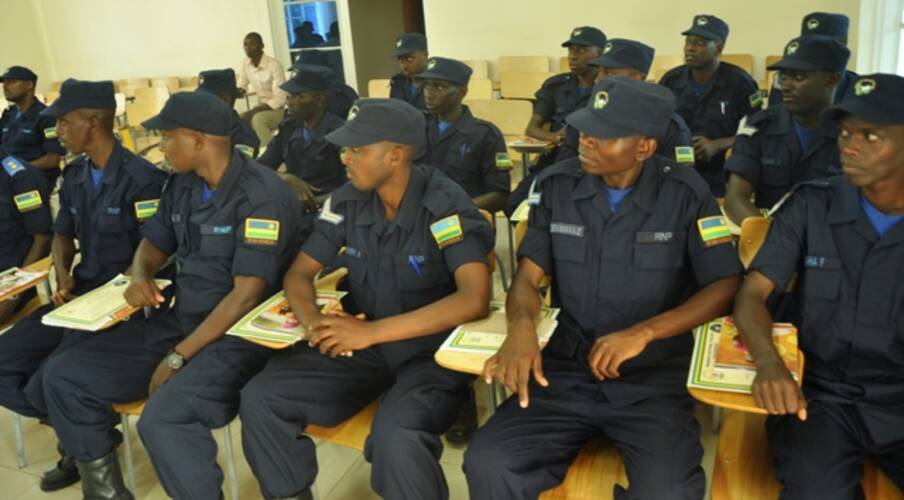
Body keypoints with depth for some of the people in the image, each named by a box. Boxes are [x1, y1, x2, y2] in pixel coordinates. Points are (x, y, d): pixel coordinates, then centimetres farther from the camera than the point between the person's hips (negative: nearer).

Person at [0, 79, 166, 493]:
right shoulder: (75, 176, 10)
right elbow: (63, 234, 21)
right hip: (81, 294, 9)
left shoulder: (141, 179, -16)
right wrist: (63, 276, 1)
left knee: (48, 386, -21)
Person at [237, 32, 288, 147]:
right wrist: (239, 91, -12)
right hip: (261, 108, 6)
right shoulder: (245, 64, 0)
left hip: (278, 109, -6)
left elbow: (280, 99, -22)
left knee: (257, 119, -34)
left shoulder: (274, 65, -19)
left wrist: (252, 111, -27)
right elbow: (242, 88, 14)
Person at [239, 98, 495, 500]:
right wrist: (314, 323, -19)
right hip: (362, 344, 5)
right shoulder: (347, 202, -1)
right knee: (261, 398, -11)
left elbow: (474, 299, -28)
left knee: (397, 436, -34)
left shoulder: (446, 205, -17)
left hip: (432, 350, -5)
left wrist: (371, 331, -30)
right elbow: (299, 273, 5)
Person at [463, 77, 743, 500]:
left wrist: (643, 333, -20)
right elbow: (527, 278, 2)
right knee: (488, 466, -20)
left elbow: (726, 286, -6)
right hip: (568, 365, 2)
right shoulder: (556, 185, 2)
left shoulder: (685, 192, -4)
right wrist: (521, 327, -21)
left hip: (656, 373, -1)